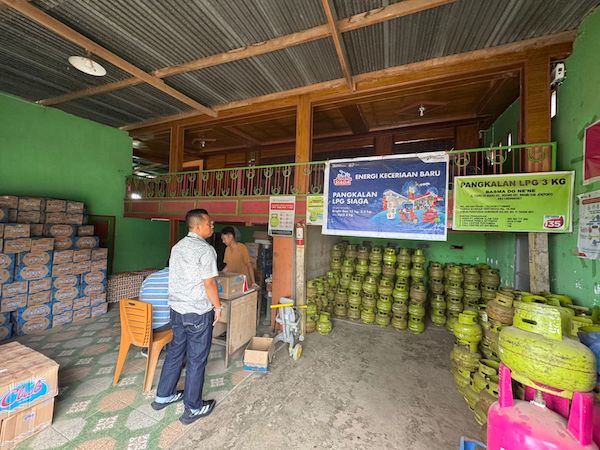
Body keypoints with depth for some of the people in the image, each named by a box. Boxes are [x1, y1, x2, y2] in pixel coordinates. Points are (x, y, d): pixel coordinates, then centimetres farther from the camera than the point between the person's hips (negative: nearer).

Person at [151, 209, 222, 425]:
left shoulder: (177, 247, 6)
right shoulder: (205, 250, -20)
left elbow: (175, 277, 12)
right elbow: (209, 284, -20)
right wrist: (218, 307, -7)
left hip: (176, 308, 8)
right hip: (198, 312, -8)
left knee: (175, 352, 23)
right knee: (196, 360, 8)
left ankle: (163, 396, 40)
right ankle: (193, 409, 24)